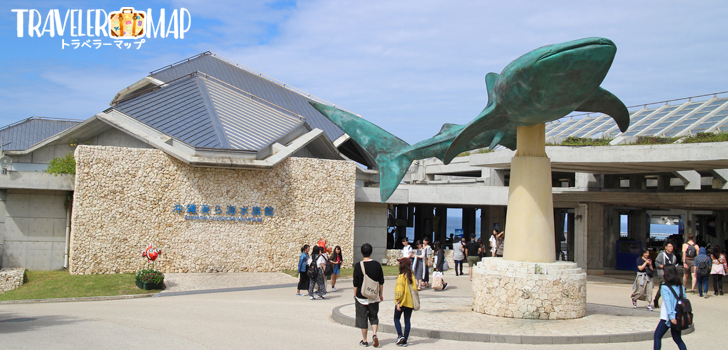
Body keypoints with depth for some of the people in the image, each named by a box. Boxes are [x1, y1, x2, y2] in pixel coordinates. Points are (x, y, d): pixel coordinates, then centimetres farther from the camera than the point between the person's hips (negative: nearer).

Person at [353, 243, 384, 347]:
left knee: (362, 318, 7)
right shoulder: (377, 264, -2)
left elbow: (355, 284, -7)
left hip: (361, 296, -2)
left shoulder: (358, 266, -10)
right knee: (374, 317, 15)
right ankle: (374, 334, -6)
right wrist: (381, 294, 15)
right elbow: (381, 281, 4)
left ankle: (364, 341, 13)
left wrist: (355, 296, 5)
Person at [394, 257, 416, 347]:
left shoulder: (401, 276, -14)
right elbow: (414, 288, 10)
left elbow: (399, 290, -18)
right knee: (407, 320, 8)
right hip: (410, 302, 6)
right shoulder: (411, 275, 6)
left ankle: (400, 335, -6)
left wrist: (398, 302, -16)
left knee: (396, 319, 10)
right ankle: (404, 340, 9)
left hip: (402, 302, -6)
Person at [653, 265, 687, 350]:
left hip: (667, 317, -6)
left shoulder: (664, 287, -11)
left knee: (657, 336, 6)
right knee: (677, 338, 15)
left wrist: (671, 316, -19)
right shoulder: (680, 286, 7)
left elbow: (667, 302, -17)